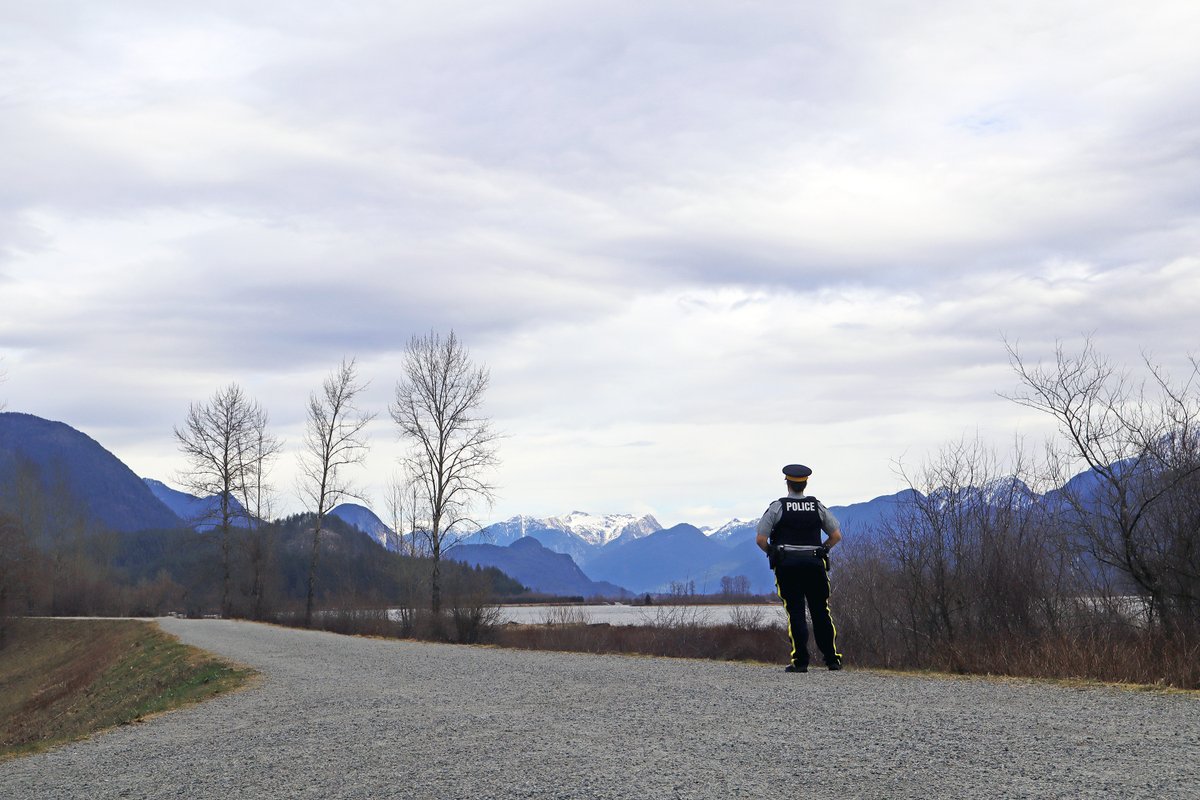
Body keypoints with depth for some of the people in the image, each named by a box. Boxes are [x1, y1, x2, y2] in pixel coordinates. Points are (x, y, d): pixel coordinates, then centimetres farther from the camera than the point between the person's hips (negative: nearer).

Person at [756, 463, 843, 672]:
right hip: (815, 564, 2)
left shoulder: (777, 507, -2)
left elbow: (760, 539, -7)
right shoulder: (817, 506, 6)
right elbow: (836, 535, 6)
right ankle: (832, 659, 11)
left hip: (787, 566, -2)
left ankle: (800, 661, -4)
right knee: (821, 612, 10)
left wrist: (772, 553, 11)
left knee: (795, 612, 0)